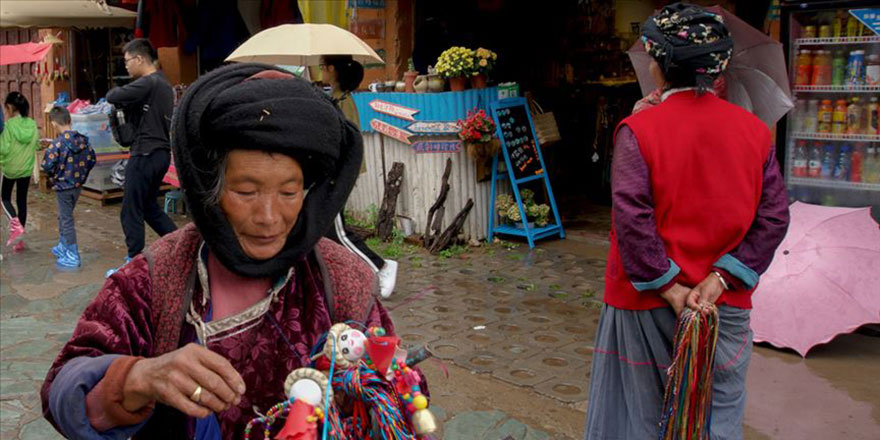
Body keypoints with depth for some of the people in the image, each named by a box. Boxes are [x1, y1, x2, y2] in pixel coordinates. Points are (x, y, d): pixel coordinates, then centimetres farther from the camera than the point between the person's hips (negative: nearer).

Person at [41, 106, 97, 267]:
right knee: (63, 217, 25)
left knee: (66, 221, 2)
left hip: (64, 187, -7)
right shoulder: (83, 140, -1)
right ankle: (63, 248, 39)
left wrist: (52, 175, -5)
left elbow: (47, 165, -25)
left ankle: (73, 257, 7)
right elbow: (91, 159, 7)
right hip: (78, 186, 7)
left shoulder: (58, 143, -21)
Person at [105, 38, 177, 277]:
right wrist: (126, 109, 4)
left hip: (145, 155, -10)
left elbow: (112, 96, -21)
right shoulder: (164, 84, 15)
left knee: (131, 213, 1)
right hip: (162, 153, 10)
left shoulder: (147, 83, -16)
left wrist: (120, 100, 1)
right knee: (150, 207, 21)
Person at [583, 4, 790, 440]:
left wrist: (670, 288, -13)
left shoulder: (637, 130, -12)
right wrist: (718, 280, -8)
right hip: (727, 305, 3)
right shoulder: (754, 131, 0)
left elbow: (631, 216, -19)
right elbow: (774, 217, -3)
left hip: (647, 305, -3)